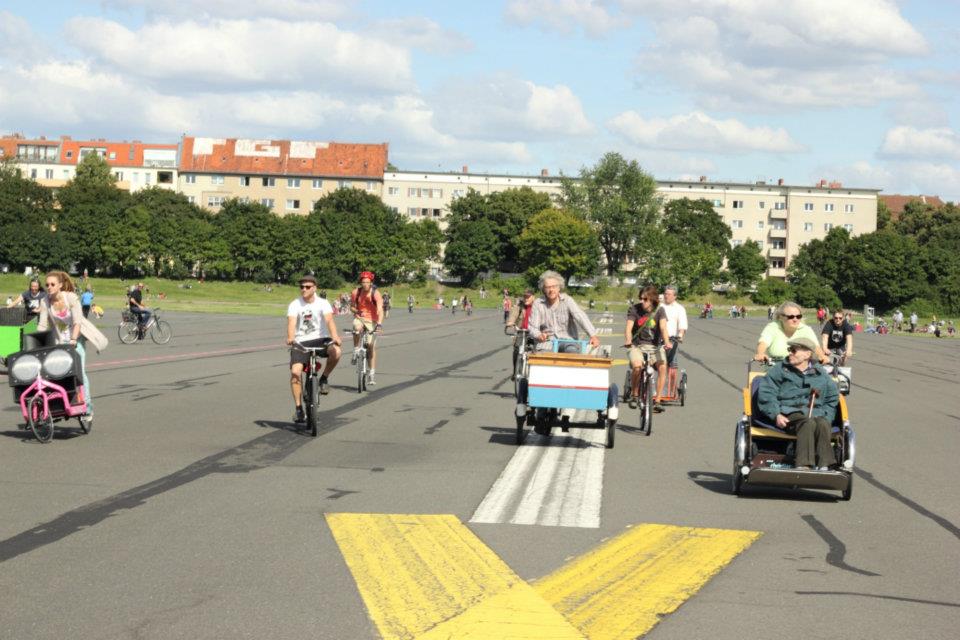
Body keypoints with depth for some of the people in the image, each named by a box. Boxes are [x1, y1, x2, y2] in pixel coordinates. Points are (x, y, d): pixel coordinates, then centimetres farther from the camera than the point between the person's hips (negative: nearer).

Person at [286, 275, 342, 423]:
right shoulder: (295, 305, -2)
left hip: (320, 339, 0)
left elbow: (329, 320, -18)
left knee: (336, 351, -32)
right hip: (301, 342, 0)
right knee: (295, 372, -19)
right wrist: (290, 338, -39)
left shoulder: (322, 303, -2)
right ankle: (298, 408, -8)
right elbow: (291, 322, -17)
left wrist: (334, 336, -38)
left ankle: (324, 378, -5)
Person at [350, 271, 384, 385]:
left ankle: (372, 374, 2)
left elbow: (380, 309, -27)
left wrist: (379, 323, -41)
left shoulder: (375, 293, -17)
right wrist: (357, 311, -19)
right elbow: (352, 307, 5)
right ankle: (355, 352, -18)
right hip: (359, 318, 1)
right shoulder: (356, 292, -9)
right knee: (357, 328, -36)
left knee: (371, 346, -6)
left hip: (372, 320, -1)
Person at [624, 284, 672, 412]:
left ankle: (657, 401, -17)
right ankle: (634, 395, -7)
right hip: (637, 345, -1)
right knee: (637, 365, -31)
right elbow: (629, 327, -17)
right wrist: (628, 340, -38)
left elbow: (663, 327, -18)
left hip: (655, 346, 1)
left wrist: (667, 342, -37)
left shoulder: (659, 310, -3)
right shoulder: (634, 309, -5)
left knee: (662, 366, -26)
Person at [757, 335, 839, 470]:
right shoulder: (780, 370, 15)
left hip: (816, 414, 2)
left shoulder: (821, 374, 20)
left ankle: (823, 466, -43)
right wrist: (776, 414, -9)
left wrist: (826, 417, 5)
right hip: (790, 414, -2)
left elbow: (832, 399, 22)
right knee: (808, 423, -36)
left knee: (823, 424, -34)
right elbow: (766, 393, 5)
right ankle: (802, 465, -49)